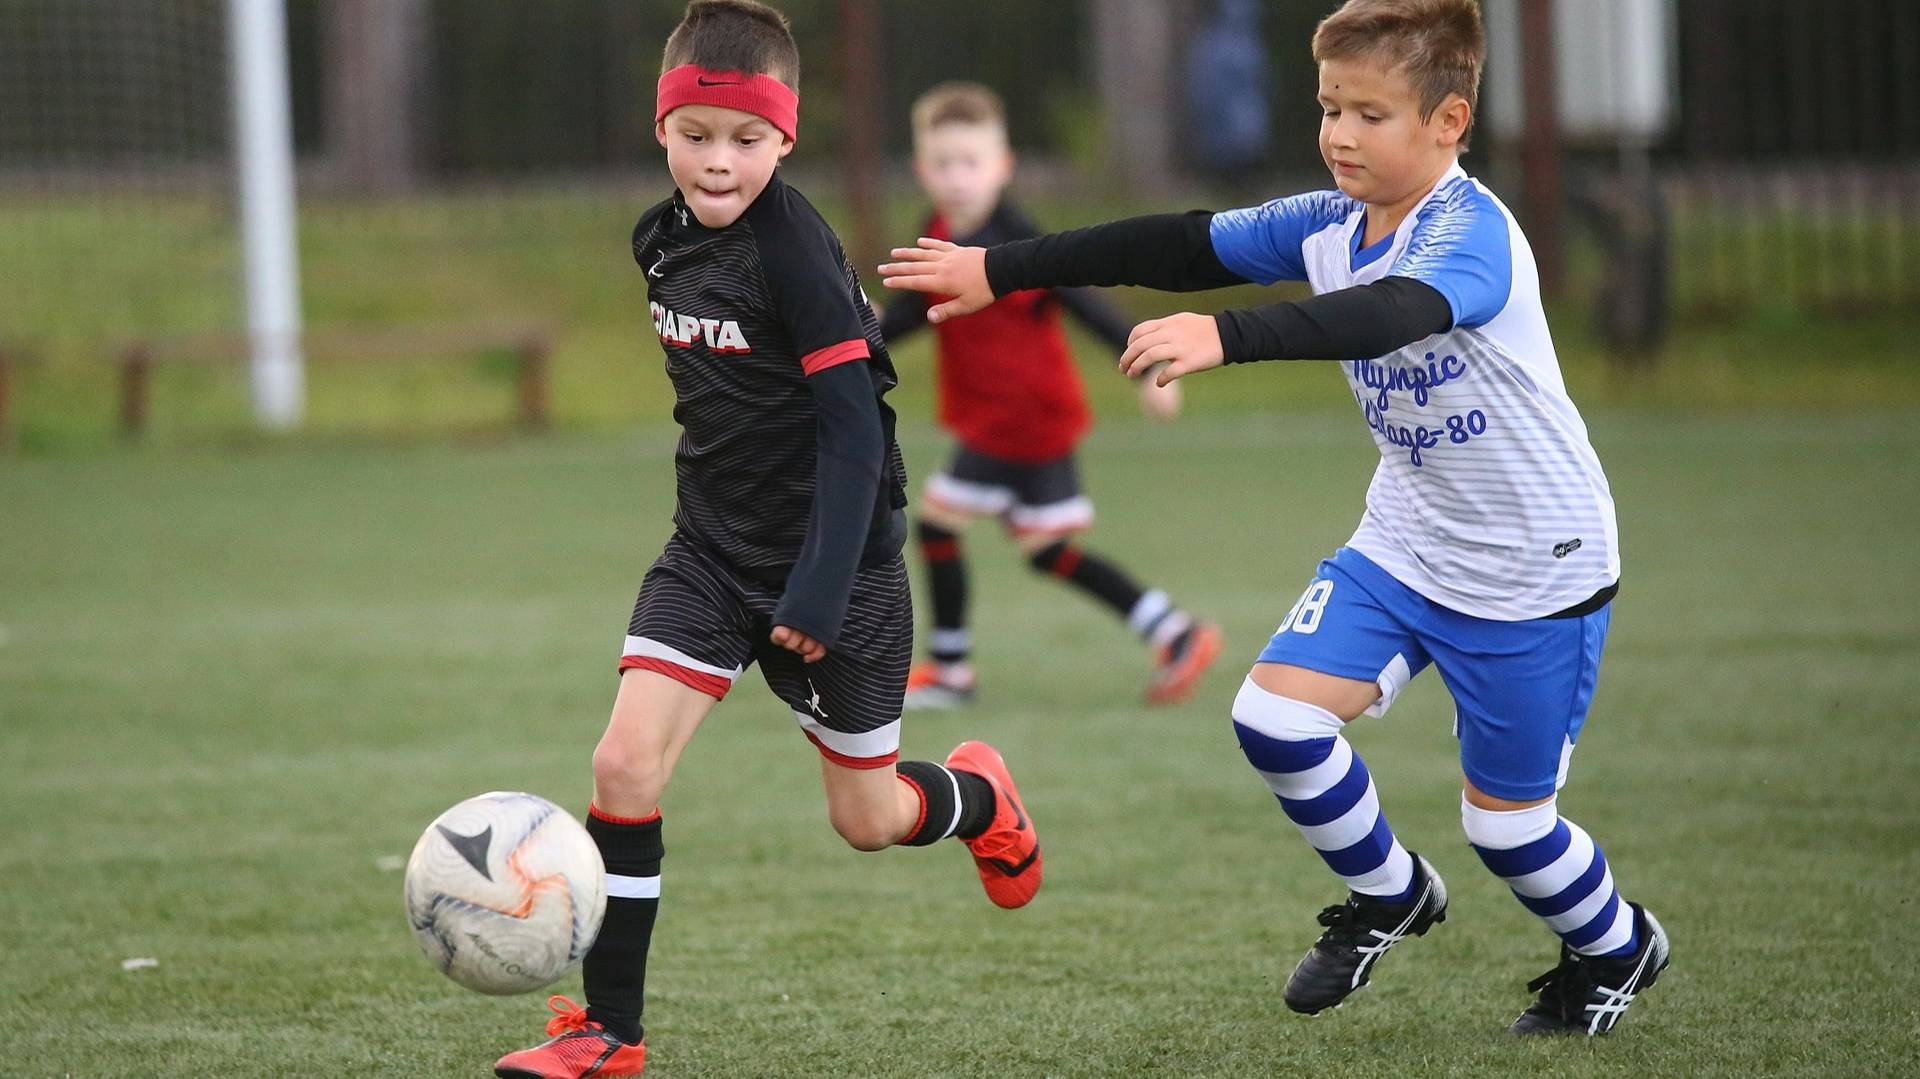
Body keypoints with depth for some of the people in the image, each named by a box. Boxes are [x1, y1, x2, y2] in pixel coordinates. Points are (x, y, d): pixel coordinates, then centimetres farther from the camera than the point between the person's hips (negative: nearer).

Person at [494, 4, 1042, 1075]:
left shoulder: (796, 251, -21)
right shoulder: (662, 240, 1)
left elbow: (851, 425, -22)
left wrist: (821, 587, -25)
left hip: (833, 562, -5)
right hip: (713, 553, 5)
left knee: (867, 819, 9)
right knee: (625, 760, -13)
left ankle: (977, 796, 46)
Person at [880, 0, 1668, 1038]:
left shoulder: (1471, 234, -28)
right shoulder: (1327, 225, -3)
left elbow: (1384, 316, -47)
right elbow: (1178, 248, 2)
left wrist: (1225, 336, -61)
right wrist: (1001, 271, 1)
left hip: (1533, 565, -7)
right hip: (1406, 541, 7)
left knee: (1504, 816, 2)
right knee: (1275, 715, -8)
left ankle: (1614, 949, 34)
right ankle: (1389, 895, 19)